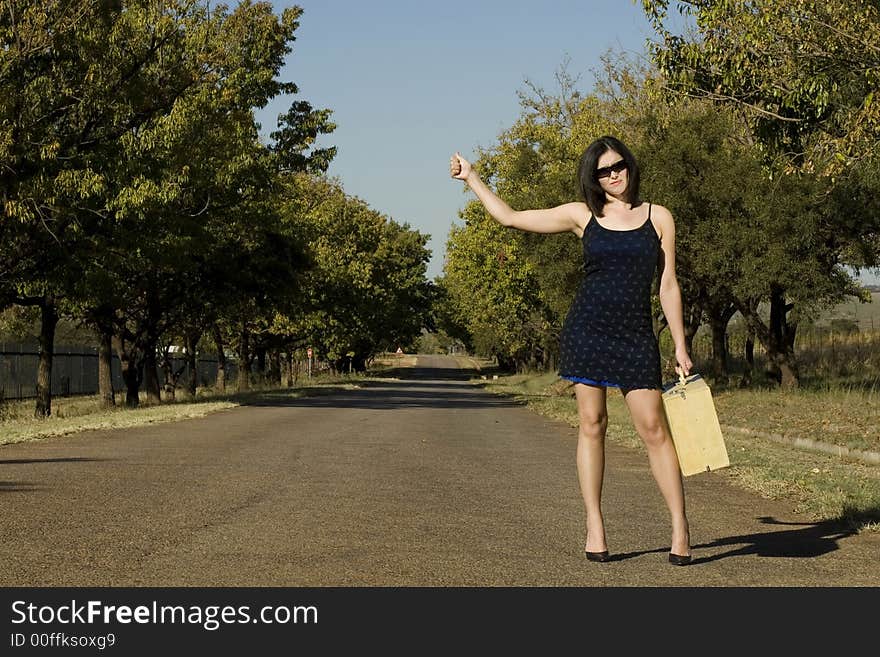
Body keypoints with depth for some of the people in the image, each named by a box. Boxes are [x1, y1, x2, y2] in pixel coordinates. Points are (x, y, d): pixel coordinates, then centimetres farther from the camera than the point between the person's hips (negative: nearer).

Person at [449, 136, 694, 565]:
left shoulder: (658, 218, 7)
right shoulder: (582, 216, 7)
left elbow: (668, 286, 7)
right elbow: (510, 217, 11)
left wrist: (681, 348, 4)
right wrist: (471, 178, 13)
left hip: (635, 336, -1)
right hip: (587, 330, 1)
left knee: (654, 429, -7)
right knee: (591, 424, 2)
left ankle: (680, 528, -1)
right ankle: (594, 529, 8)